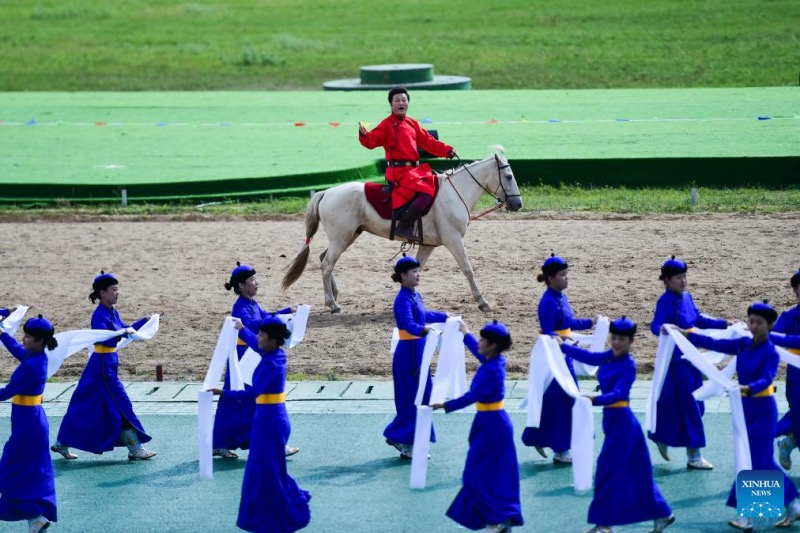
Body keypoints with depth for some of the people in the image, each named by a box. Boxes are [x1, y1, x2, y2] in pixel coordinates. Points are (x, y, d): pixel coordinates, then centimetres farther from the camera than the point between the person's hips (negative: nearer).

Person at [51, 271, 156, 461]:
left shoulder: (112, 312, 9)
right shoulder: (99, 315, -19)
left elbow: (125, 328, 23)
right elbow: (104, 339, -32)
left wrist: (146, 320, 20)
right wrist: (124, 333, -40)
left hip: (109, 362, 10)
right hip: (103, 365, -10)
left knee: (86, 406, 14)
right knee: (121, 405, -6)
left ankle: (61, 444, 21)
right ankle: (135, 449, -1)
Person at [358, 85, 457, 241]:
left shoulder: (412, 124, 15)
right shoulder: (387, 125, -5)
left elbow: (428, 141, 17)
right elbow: (372, 141, -16)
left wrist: (447, 150, 8)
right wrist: (364, 135, -37)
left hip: (414, 169, 9)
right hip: (398, 170, -9)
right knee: (426, 192, -24)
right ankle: (404, 227, -25)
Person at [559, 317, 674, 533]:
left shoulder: (629, 365, -17)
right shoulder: (609, 357, 6)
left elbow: (618, 394, -27)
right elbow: (588, 357, 20)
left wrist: (595, 399, -42)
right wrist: (562, 346, 22)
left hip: (621, 421, -9)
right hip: (612, 418, 9)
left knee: (609, 470, -5)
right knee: (634, 471, 13)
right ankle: (662, 514, 21)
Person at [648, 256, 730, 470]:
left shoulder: (686, 297, 7)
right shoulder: (665, 302, -16)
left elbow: (699, 320, 18)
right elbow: (655, 325, -28)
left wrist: (723, 324, 15)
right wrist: (664, 329, -50)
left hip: (690, 357, 8)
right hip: (675, 359, -8)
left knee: (695, 404, 15)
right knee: (687, 404, -5)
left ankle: (661, 437, 34)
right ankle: (693, 455, 1)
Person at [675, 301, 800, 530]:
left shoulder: (771, 353, -16)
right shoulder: (743, 344, 3)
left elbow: (765, 380, -29)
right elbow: (715, 344, 6)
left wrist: (747, 388, -48)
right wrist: (686, 334, 4)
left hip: (763, 410, -7)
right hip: (745, 408, 7)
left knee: (754, 460, -6)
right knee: (763, 461, 11)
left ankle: (747, 515, -2)